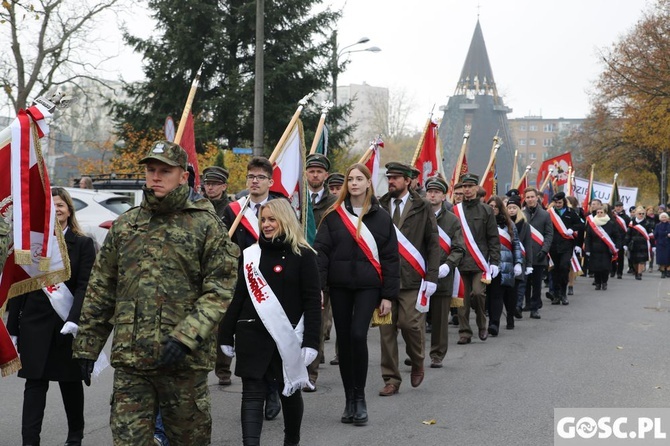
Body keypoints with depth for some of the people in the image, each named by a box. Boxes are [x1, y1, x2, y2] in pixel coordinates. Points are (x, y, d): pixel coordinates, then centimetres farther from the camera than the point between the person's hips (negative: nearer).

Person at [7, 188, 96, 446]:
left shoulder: (83, 244, 1)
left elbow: (84, 286, -6)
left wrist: (74, 320, -20)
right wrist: (13, 328, 5)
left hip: (68, 325, -1)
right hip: (35, 323, 1)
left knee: (71, 382, 10)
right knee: (35, 383, -2)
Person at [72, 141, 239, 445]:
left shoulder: (206, 225, -2)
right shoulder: (124, 226, 11)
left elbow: (219, 291, -8)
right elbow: (100, 291, 15)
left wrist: (185, 337, -19)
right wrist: (87, 346, 12)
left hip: (185, 360, -3)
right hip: (129, 359, 3)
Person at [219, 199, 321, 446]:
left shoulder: (303, 255, -3)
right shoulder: (250, 254, 8)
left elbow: (312, 302, -6)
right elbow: (238, 297, 11)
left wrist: (311, 341, -13)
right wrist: (226, 335, 8)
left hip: (288, 337, -2)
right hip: (252, 335, 2)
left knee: (290, 391, 14)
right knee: (252, 393, -5)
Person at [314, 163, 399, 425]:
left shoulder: (381, 217, 3)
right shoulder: (333, 216, 4)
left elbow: (390, 257, 4)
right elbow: (321, 251, -2)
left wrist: (388, 295, 0)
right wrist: (316, 286, -13)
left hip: (368, 285, -2)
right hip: (339, 285, 2)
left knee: (358, 334, -16)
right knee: (343, 339, 5)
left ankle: (360, 398, -2)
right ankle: (349, 399, 17)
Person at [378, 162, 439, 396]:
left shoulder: (422, 208, 4)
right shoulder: (379, 207, 9)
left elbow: (433, 244, 4)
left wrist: (431, 277, -4)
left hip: (412, 279, -2)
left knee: (410, 323, -9)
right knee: (386, 329, 2)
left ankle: (417, 363, 21)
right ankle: (391, 379, 12)